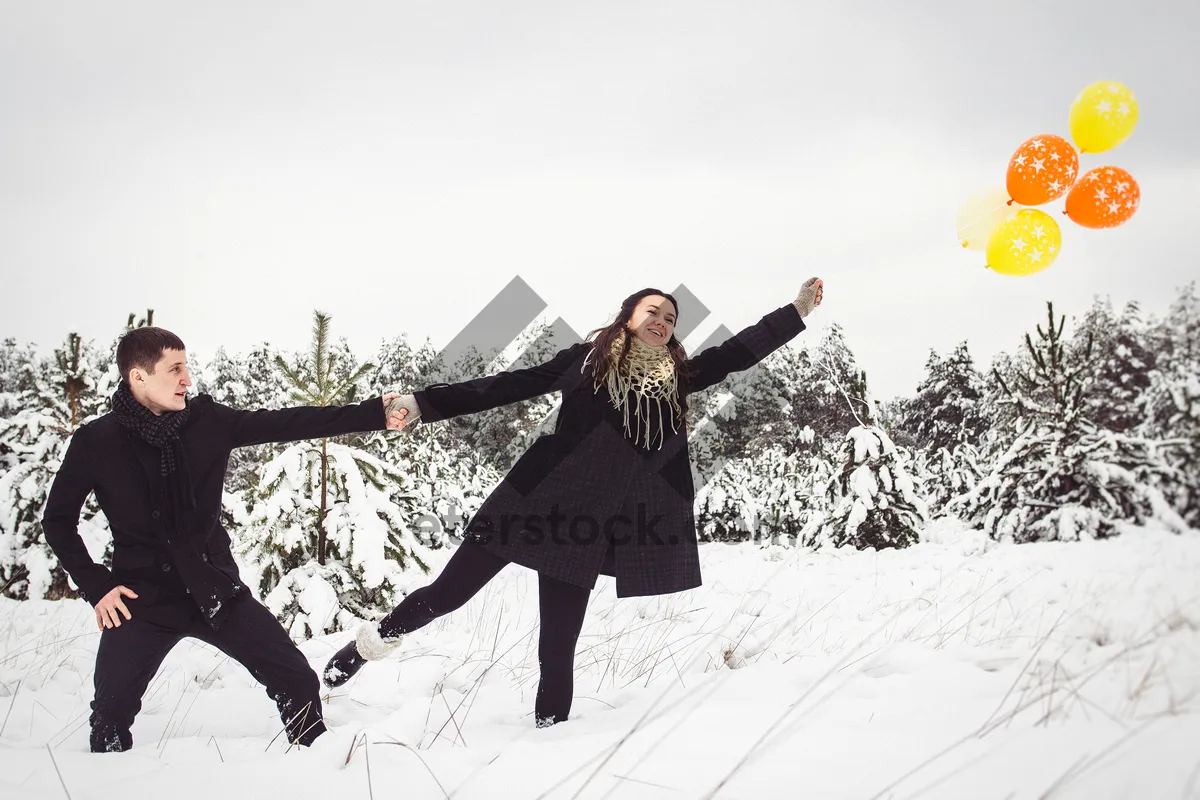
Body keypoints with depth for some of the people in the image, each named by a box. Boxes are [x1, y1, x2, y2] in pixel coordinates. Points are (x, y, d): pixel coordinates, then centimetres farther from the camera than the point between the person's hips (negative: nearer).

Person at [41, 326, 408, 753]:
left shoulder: (208, 420, -4)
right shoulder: (95, 441, -8)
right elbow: (58, 519, 3)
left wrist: (373, 413, -12)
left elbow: (286, 423, -6)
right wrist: (96, 586, -5)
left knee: (297, 681, -1)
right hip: (143, 597, -2)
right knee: (110, 716, 0)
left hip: (213, 586, 2)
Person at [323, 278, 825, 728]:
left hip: (584, 525, 2)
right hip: (534, 502, -2)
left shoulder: (677, 378, 11)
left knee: (558, 645, 4)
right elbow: (508, 387, 1)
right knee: (447, 593, 3)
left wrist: (798, 310, 11)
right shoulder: (589, 358, 2)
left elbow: (738, 352, 13)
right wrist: (425, 405, -3)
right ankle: (371, 641, 29)